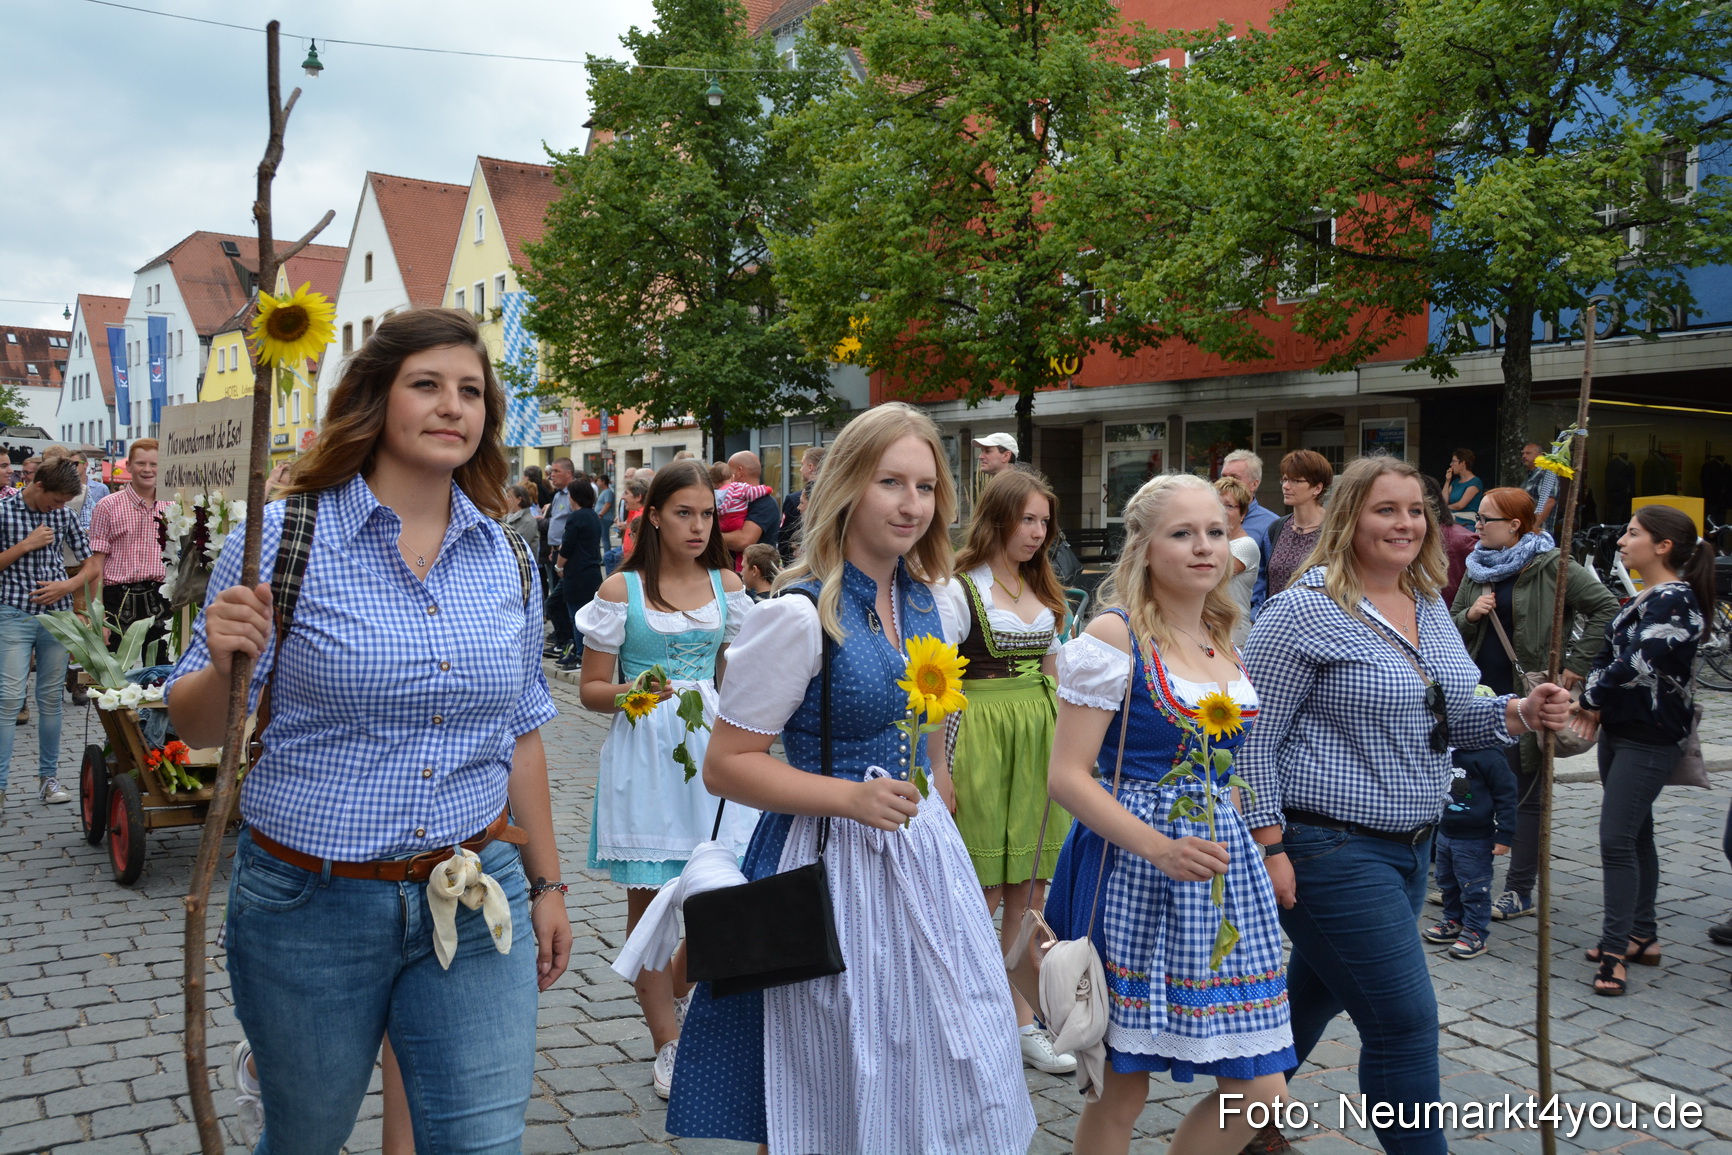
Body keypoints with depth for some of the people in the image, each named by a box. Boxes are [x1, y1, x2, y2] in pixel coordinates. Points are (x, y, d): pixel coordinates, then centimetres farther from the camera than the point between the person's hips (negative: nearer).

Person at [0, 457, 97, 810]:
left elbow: (91, 566, 10)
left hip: (57, 615, 4)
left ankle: (48, 777, 17)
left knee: (51, 698, 9)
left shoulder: (63, 514, 6)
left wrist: (68, 585, -8)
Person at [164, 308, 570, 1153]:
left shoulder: (506, 560, 3)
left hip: (475, 901, 2)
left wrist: (546, 882, 13)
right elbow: (197, 728, -4)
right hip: (308, 903, -2)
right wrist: (223, 663, -26)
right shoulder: (283, 538, -9)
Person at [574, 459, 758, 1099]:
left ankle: (680, 987, 30)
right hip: (644, 752, -2)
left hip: (711, 746, 3)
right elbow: (593, 689, 0)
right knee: (647, 898, 4)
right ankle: (668, 1040, 19)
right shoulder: (621, 590, -2)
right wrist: (636, 694, -18)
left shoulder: (726, 585, 7)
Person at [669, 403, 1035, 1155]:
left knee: (960, 1082, 15)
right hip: (831, 867, -7)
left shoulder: (925, 601, 5)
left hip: (925, 857, 7)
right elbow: (726, 765, -16)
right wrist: (850, 798, -24)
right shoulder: (799, 615, -17)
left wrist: (937, 822, 17)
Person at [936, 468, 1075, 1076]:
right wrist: (940, 770, -14)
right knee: (982, 894, 0)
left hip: (1041, 740, 6)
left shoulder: (1041, 588, 15)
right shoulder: (959, 589, -7)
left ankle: (1021, 1019, 20)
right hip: (982, 736, -6)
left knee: (1030, 888, 9)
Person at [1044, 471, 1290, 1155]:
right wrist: (1159, 849, -24)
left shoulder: (1223, 640, 11)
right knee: (1122, 1088, 4)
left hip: (1219, 864, 7)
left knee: (1260, 1089, 6)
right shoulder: (1115, 636, -10)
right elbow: (1068, 776, -15)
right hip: (1129, 871, -6)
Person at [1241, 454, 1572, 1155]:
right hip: (1331, 852, -8)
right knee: (1405, 1021, -6)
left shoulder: (1431, 609, 11)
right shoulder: (1305, 611, -15)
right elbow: (1252, 738, -16)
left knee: (1319, 990, 22)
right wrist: (1270, 846, -20)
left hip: (1409, 847, 9)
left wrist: (1522, 713, -1)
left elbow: (1450, 720, 18)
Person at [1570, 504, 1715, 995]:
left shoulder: (1676, 600, -16)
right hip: (1620, 730, 9)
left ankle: (1615, 949, -6)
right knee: (1635, 835, 15)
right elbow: (1609, 654, 12)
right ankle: (1643, 937, 25)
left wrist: (1592, 696, -10)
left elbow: (1638, 664, -24)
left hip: (1650, 738, -9)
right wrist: (1595, 705, -5)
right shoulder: (1641, 598, 13)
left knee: (1617, 838, -11)